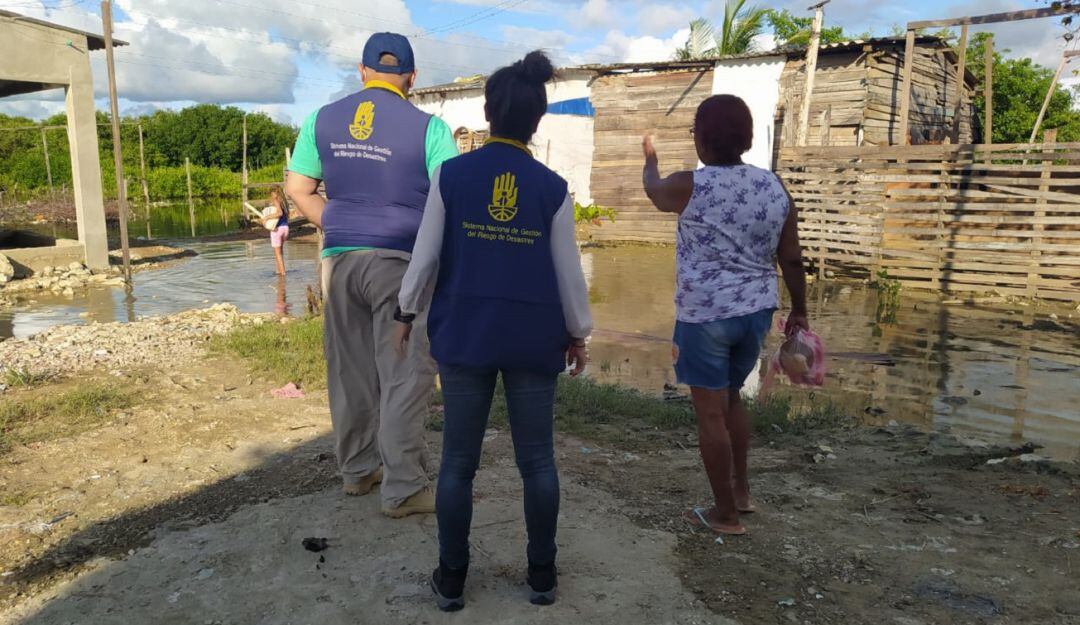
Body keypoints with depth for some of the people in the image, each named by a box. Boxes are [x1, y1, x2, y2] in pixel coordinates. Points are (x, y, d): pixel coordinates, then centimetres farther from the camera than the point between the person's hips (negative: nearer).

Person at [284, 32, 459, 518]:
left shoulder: (322, 119, 7)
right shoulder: (427, 127, -7)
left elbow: (298, 190, 9)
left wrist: (338, 230, 15)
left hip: (339, 259, 5)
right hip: (401, 261, -5)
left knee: (350, 370, 14)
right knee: (403, 377, 0)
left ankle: (357, 469, 28)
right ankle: (403, 490, 5)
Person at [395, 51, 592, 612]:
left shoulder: (450, 175, -4)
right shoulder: (553, 188, -2)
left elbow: (426, 256, -2)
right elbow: (568, 271, 1)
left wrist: (409, 312, 13)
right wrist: (577, 334, 13)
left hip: (464, 334, 0)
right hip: (535, 339, 1)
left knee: (458, 462, 9)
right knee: (537, 460, 12)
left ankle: (451, 579, 21)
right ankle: (542, 575, 23)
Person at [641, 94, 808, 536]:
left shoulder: (689, 186, -10)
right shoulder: (774, 188, 2)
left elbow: (654, 192, 14)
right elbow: (792, 260, 4)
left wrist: (651, 160, 34)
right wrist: (799, 311, 16)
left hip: (705, 314, -6)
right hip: (756, 312, 6)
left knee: (710, 412, 5)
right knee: (731, 398, 24)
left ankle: (726, 513, 14)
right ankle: (741, 488, 35)